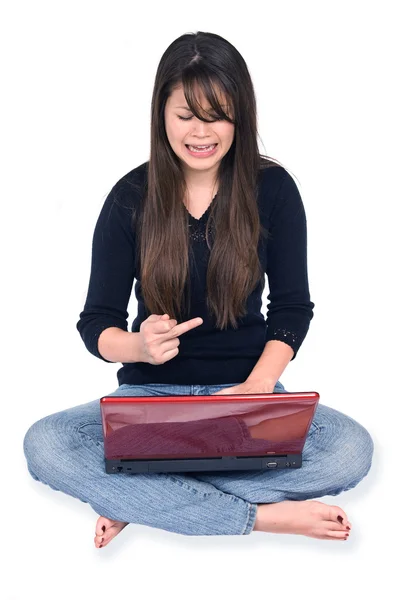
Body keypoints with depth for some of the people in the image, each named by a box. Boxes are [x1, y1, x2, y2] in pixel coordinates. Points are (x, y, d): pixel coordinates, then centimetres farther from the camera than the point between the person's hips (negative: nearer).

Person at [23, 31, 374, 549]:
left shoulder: (272, 189, -1)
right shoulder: (131, 198, -2)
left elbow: (293, 307, 2)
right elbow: (96, 322, -1)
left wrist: (258, 384, -16)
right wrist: (139, 347, -25)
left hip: (244, 388, 0)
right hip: (150, 393, 0)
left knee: (351, 448, -30)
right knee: (43, 445, -30)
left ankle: (138, 497, -25)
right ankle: (262, 516, -29)